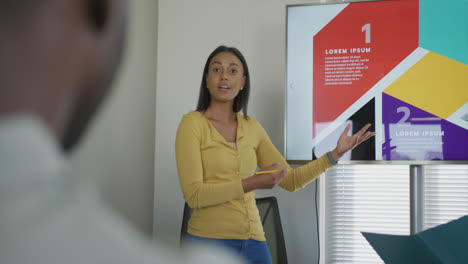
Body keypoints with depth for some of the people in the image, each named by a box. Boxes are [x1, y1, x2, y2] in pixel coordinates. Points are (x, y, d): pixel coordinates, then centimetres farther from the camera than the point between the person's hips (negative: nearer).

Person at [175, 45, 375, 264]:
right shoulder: (192, 123, -5)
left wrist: (336, 154, 2)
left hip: (253, 240, 5)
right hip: (210, 238, -4)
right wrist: (250, 184, -22)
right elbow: (193, 195, -13)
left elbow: (290, 180, 12)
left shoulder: (251, 127, 10)